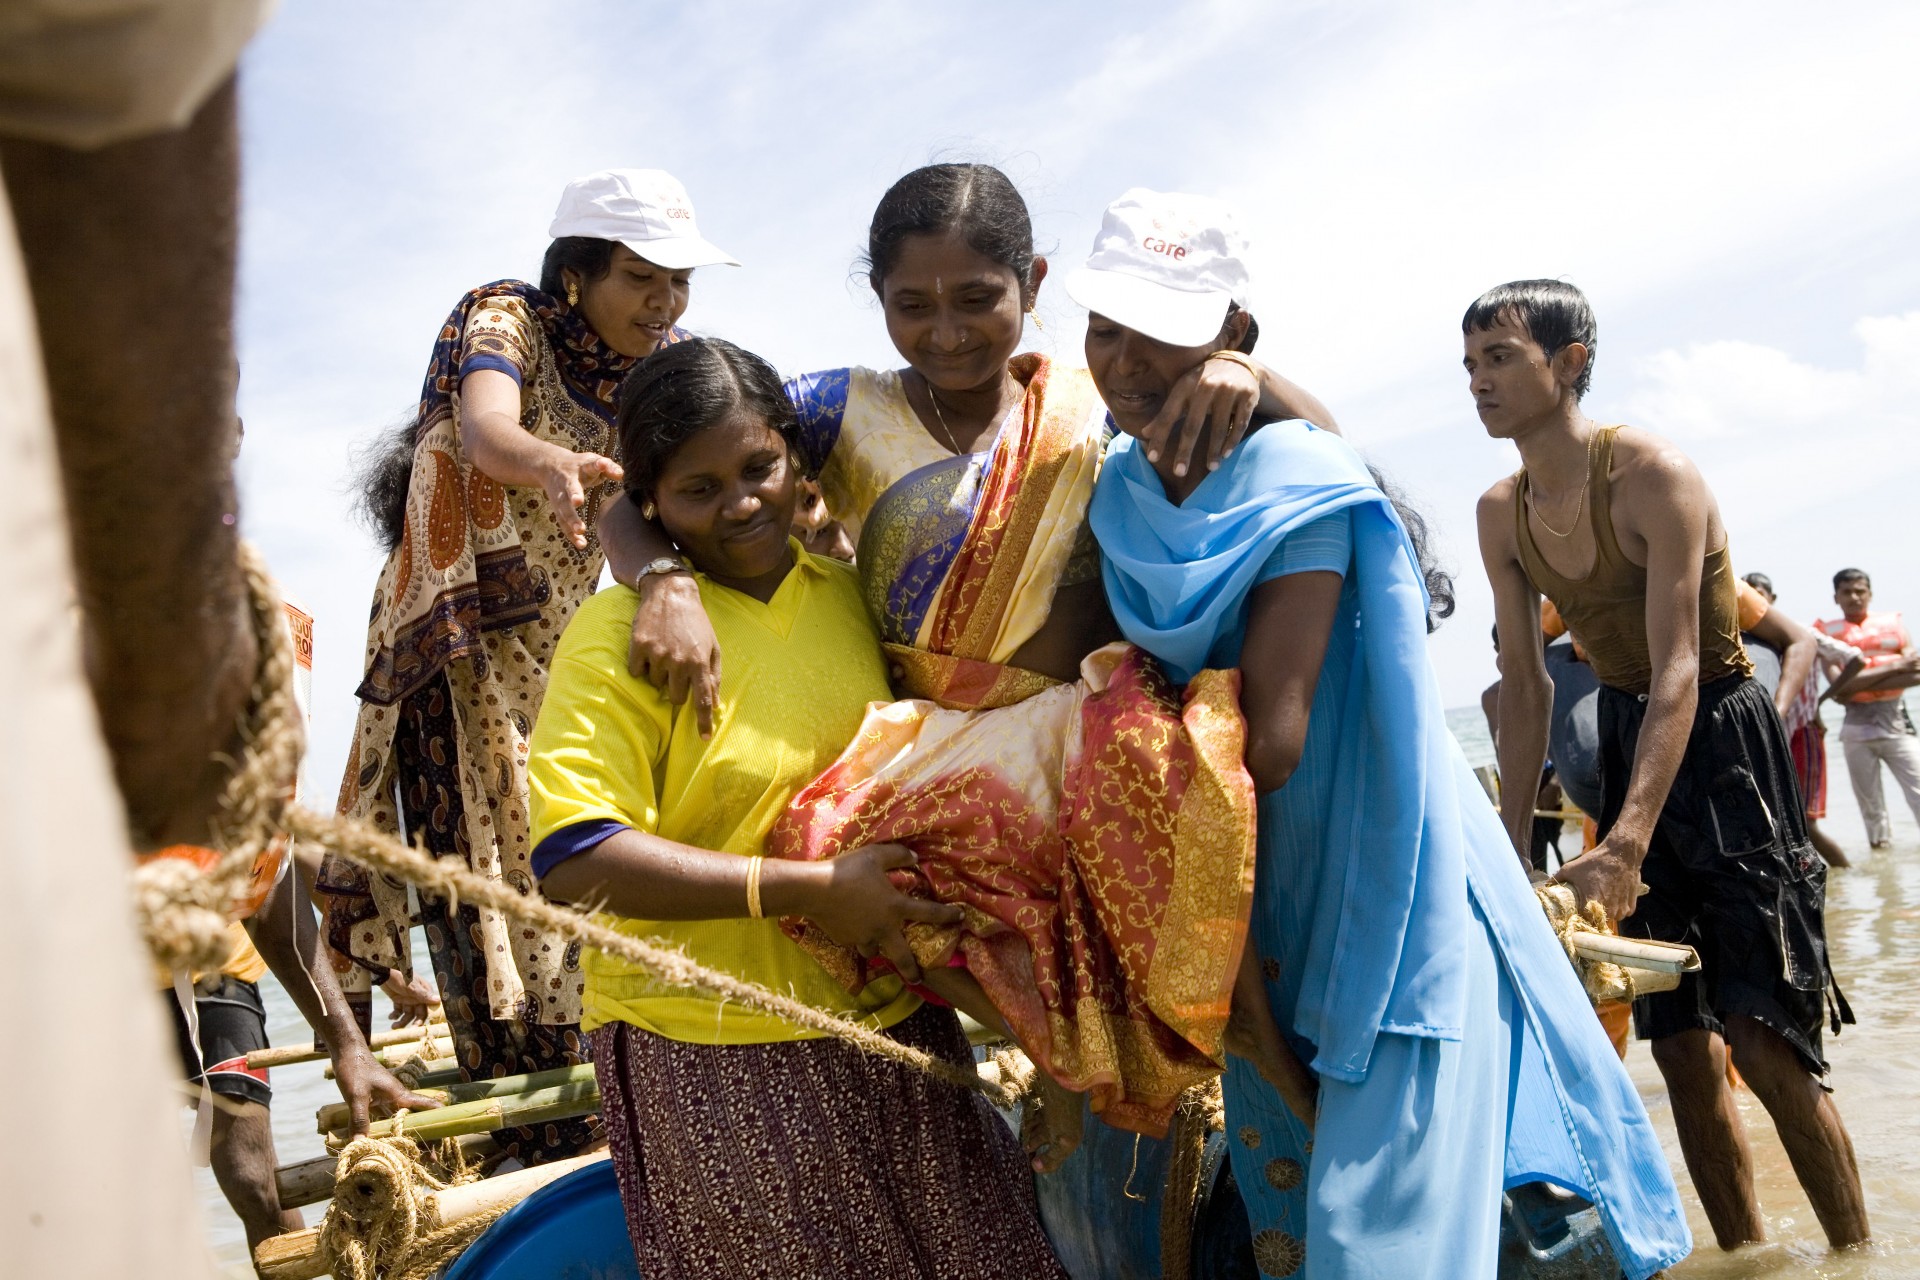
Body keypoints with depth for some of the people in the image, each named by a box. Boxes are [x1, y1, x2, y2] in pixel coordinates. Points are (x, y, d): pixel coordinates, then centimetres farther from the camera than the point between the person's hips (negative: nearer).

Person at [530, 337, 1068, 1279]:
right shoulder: (619, 632, -12)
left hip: (892, 1023, 6)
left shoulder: (848, 590, 7)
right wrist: (810, 890, -22)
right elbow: (574, 861, -21)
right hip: (715, 1062, -5)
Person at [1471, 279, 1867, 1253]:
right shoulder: (1500, 514, -1)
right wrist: (1513, 839, -1)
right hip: (1625, 739, 6)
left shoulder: (1652, 474, -21)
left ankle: (1856, 1253, 10)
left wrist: (1623, 846, -37)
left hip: (1721, 739, -6)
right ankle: (1747, 1255, 21)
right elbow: (1523, 680, 3)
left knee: (1761, 1040, -9)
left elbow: (1678, 670, -28)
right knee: (1681, 1045, 7)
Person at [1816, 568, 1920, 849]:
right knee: (1869, 801, 8)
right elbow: (1839, 685, -11)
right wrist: (1893, 667, -13)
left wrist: (1859, 683, -13)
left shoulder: (1893, 623, 6)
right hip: (1856, 724, 0)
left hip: (1896, 720, 0)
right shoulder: (1829, 631, 2)